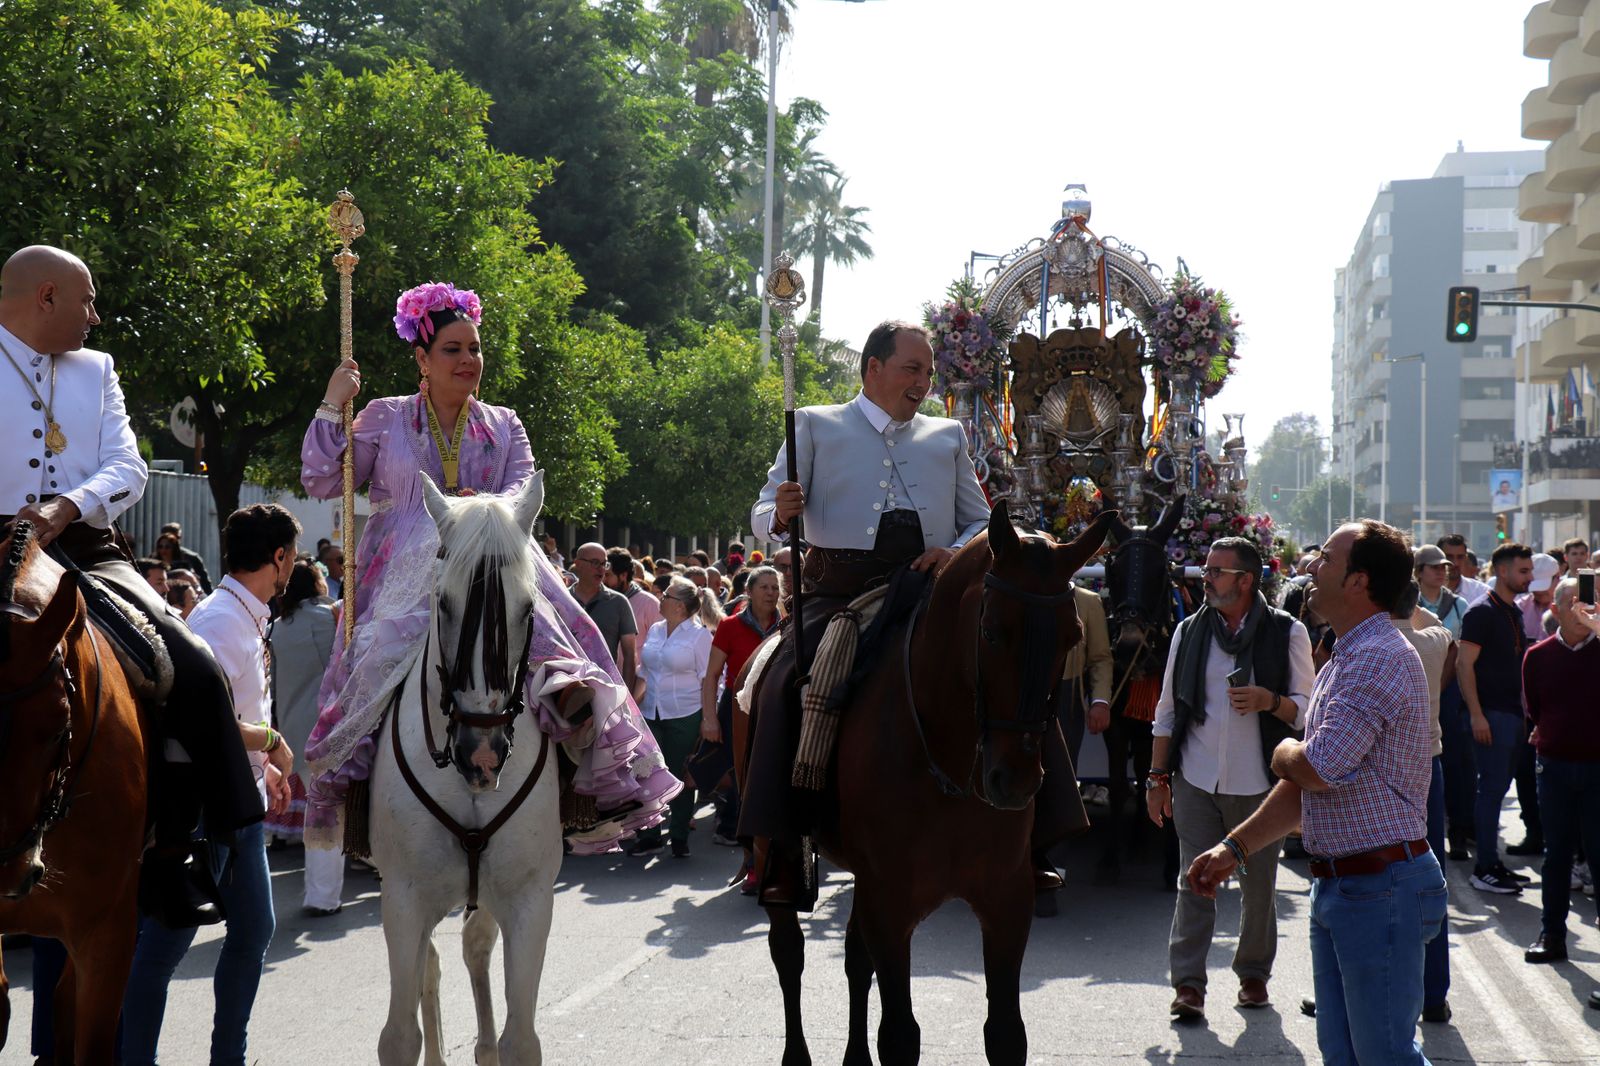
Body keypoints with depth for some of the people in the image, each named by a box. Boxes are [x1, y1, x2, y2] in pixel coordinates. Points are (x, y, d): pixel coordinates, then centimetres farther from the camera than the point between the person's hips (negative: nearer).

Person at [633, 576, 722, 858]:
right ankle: (649, 836, 11)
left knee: (681, 776, 3)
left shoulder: (700, 635, -5)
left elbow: (708, 679, -6)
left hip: (684, 715, -5)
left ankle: (679, 838, 13)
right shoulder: (655, 630, 11)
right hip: (651, 715, 5)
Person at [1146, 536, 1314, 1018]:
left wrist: (1269, 701, -18)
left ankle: (1254, 973, 23)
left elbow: (1307, 709, 2)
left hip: (1258, 782, -1)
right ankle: (1188, 982, -1)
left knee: (1259, 884, 7)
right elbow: (1167, 710, 13)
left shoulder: (1287, 633, 0)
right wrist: (1157, 775, 9)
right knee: (1194, 882, -3)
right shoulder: (1189, 631, 8)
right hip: (1196, 779, 1)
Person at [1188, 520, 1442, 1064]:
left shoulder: (1381, 658, -18)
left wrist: (1283, 753, -1)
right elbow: (1304, 787, 20)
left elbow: (1317, 769, -24)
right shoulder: (1342, 663, 16)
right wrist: (1235, 848, 15)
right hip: (1337, 885, 10)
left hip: (1380, 889, -10)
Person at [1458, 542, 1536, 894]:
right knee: (1492, 788, -7)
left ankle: (1490, 862, 18)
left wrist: (1525, 709, 16)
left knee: (1498, 788, 12)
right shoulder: (1482, 612, -11)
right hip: (1492, 715, -8)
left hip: (1514, 714, 8)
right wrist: (1476, 715, -21)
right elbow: (1464, 664, -16)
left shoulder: (1515, 613, 15)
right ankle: (1485, 869, -3)